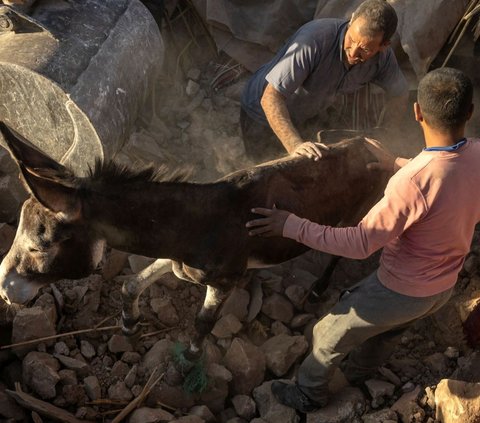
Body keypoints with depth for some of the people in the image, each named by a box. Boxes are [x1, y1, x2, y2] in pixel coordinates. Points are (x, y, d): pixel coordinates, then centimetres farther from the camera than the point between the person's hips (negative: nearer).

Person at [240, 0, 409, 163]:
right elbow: (271, 98, -42)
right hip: (266, 113, -5)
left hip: (310, 115, 5)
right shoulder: (314, 39, -39)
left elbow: (400, 93, 1)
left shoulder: (383, 57, -20)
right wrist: (295, 145, -53)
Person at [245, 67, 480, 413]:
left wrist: (292, 226, -28)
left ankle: (309, 395, 43)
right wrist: (397, 164, 15)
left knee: (329, 336, 18)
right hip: (443, 287, 7)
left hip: (400, 291, -6)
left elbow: (360, 243, -32)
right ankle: (358, 371, 61)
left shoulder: (413, 182, -38)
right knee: (387, 333, 34)